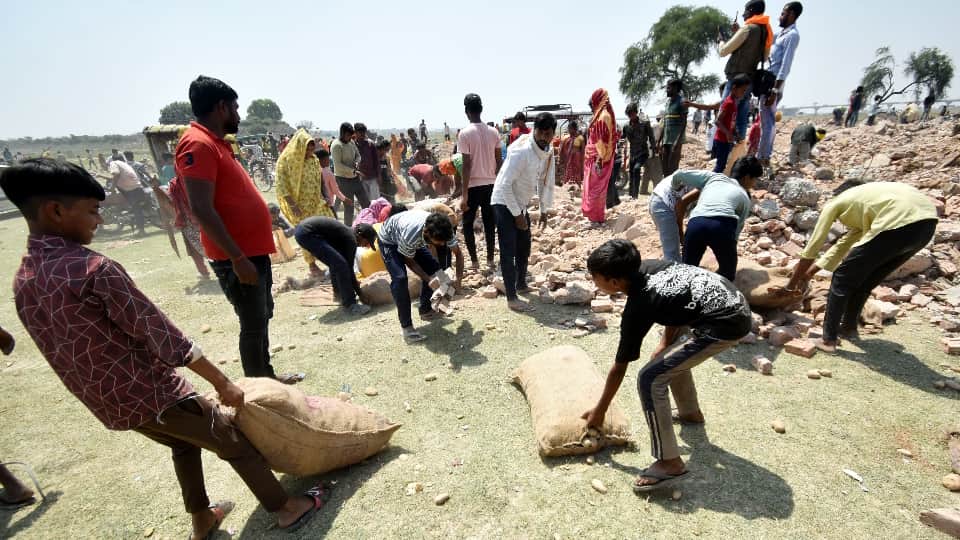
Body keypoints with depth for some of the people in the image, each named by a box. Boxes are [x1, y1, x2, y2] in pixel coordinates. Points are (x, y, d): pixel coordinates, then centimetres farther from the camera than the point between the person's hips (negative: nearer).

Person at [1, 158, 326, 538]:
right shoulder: (94, 269, -25)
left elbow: (68, 352, 11)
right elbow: (165, 339, -24)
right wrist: (223, 383, -14)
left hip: (108, 404, 8)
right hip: (152, 395, -8)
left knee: (184, 444, 30)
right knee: (235, 444, 9)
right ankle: (286, 508, 24)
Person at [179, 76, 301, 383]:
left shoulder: (214, 142, 16)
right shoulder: (198, 144, -15)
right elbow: (202, 210, -23)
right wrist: (237, 258, -24)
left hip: (253, 249, 10)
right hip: (238, 257, -10)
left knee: (262, 317, 19)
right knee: (253, 325, 0)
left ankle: (267, 376, 34)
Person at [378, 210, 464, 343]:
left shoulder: (444, 230, -30)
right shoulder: (410, 234, -44)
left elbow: (458, 253, -15)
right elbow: (409, 261, -24)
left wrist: (458, 279, -25)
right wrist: (429, 280, -28)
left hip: (416, 241, 6)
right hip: (389, 240, -6)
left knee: (433, 269, 0)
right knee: (400, 278, -24)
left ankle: (425, 310, 19)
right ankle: (406, 327, -15)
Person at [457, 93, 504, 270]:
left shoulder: (465, 133, -11)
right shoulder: (493, 132, 3)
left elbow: (467, 165, -15)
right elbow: (499, 161, 5)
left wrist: (464, 194, -12)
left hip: (473, 186, -4)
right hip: (491, 185, 4)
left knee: (468, 224, 11)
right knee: (490, 224, 12)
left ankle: (474, 261, 11)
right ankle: (490, 259, 18)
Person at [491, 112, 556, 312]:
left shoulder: (548, 152, -1)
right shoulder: (521, 151, -25)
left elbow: (547, 182, 10)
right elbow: (505, 185, -26)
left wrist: (544, 211, 11)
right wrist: (517, 215, -21)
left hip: (521, 204, 8)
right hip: (504, 203, -8)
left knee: (524, 246, 17)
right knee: (509, 251, -9)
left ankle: (521, 284, 35)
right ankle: (511, 298, -3)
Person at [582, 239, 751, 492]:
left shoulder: (638, 309, -14)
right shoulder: (648, 267, 4)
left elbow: (619, 368, -5)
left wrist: (599, 411, 8)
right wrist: (664, 344, 17)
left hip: (726, 324, -10)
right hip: (736, 303, 10)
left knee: (650, 379, -8)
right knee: (673, 356, 29)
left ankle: (670, 463, 0)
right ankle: (690, 412, 47)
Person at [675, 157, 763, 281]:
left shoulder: (714, 177, 32)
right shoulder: (745, 199, 30)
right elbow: (736, 232, 27)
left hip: (696, 224, 1)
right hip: (723, 226, -1)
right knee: (727, 274, 23)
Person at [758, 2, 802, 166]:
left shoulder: (792, 35, -10)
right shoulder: (783, 33, 20)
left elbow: (786, 65, -18)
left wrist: (775, 90, -24)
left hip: (773, 82, -10)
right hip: (768, 80, 10)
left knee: (767, 121, -11)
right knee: (768, 121, 9)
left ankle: (761, 158, -12)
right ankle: (765, 156, 14)